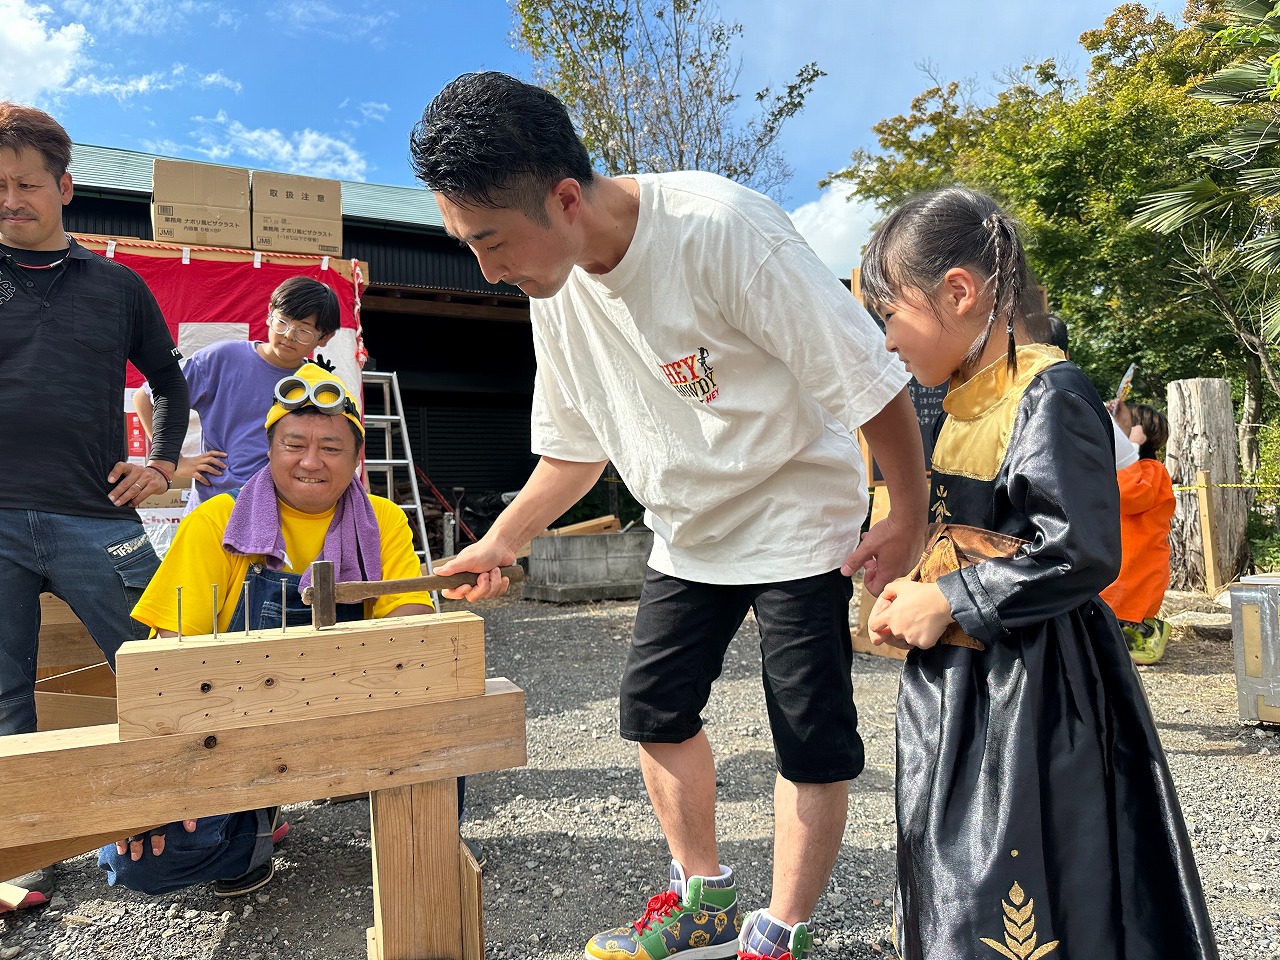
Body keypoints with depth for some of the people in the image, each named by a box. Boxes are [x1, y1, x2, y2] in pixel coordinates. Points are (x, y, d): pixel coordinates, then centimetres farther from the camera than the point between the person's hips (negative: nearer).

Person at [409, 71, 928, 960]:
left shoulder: (722, 229, -28)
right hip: (688, 535, 7)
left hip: (796, 515, -6)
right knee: (655, 705, 10)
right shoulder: (555, 286, -6)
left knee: (810, 735, -1)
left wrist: (910, 519, -16)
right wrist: (502, 542, 2)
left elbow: (870, 379, -22)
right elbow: (574, 446, 7)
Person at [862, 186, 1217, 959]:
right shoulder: (968, 399, 10)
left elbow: (1081, 555, -23)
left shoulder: (1051, 394, -18)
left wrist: (947, 603, -18)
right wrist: (916, 589, 4)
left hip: (1031, 697, -9)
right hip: (955, 687, 9)